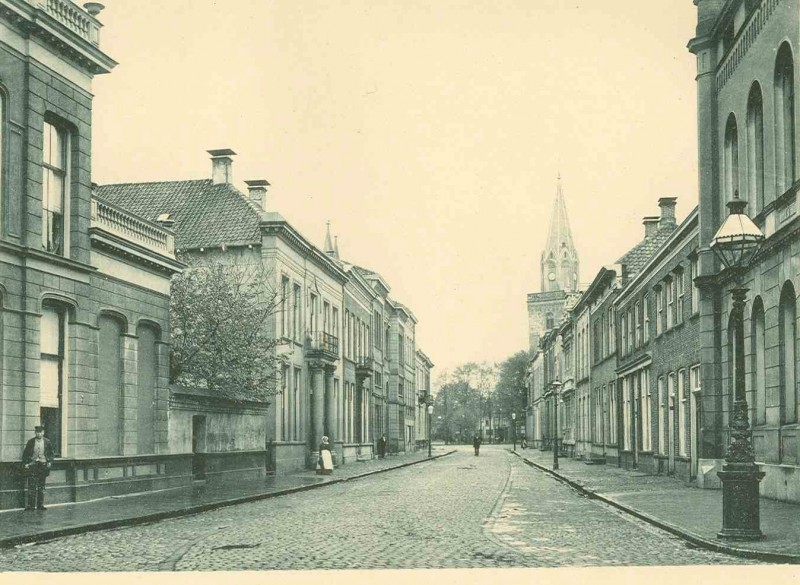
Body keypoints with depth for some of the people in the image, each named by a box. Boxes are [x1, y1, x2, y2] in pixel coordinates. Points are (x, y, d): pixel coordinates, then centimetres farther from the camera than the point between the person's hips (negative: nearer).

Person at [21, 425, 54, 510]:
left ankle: (40, 505, 12)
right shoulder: (31, 442, -1)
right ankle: (30, 505, -5)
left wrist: (50, 462, 0)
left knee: (41, 487, 6)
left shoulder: (47, 442, 3)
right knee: (31, 486, -7)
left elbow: (51, 453, 12)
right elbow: (25, 453, 5)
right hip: (32, 465, -2)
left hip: (43, 465, 2)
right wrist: (25, 463, -4)